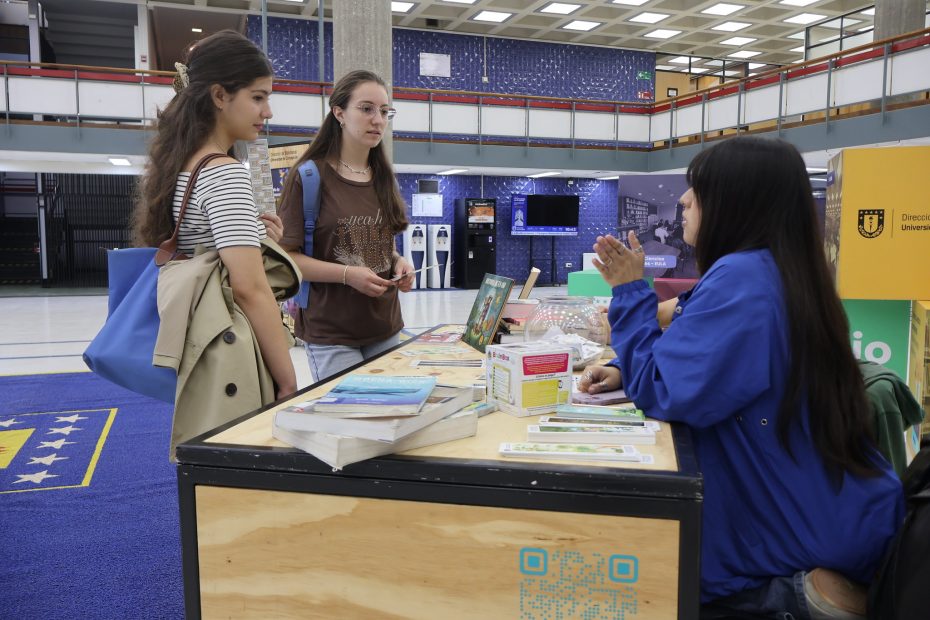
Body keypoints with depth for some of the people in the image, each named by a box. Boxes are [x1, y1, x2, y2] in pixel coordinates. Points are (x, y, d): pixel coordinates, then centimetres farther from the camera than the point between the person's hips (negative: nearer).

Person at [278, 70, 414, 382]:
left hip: (386, 328, 6)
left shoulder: (383, 178, 10)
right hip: (331, 334, -6)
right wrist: (348, 274, -22)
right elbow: (286, 256, -11)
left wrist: (399, 262, -1)